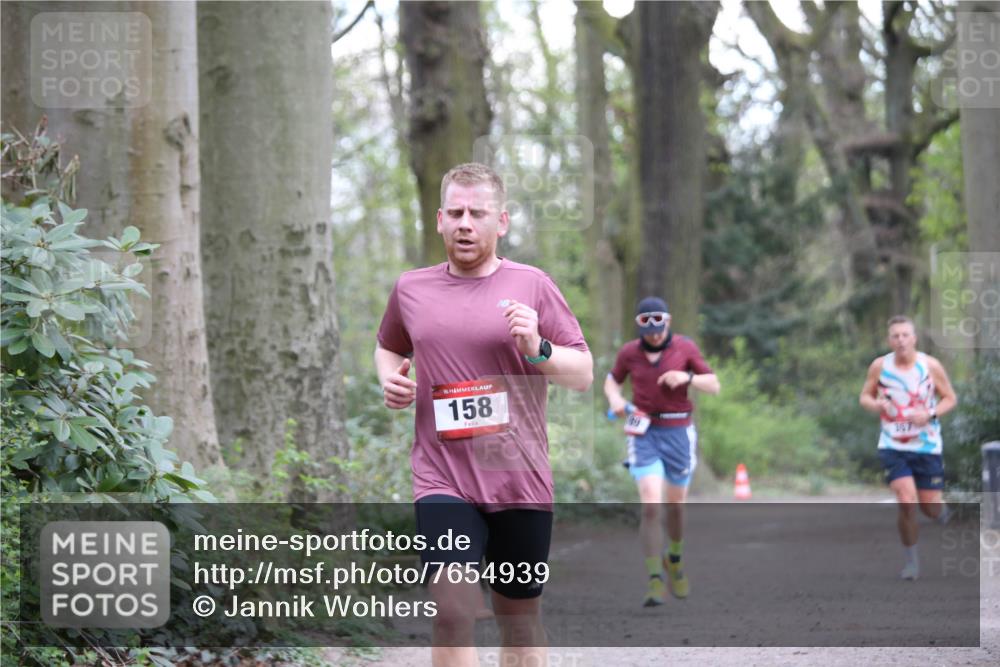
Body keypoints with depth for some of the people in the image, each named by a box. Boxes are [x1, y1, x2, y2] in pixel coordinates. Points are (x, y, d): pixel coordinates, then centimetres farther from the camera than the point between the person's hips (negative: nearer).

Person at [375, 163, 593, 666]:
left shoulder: (532, 286, 1)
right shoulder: (410, 290, 7)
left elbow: (584, 375, 3)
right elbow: (389, 347, 27)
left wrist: (537, 349, -15)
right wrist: (389, 378, 6)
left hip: (521, 480, 0)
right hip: (444, 481, 0)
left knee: (520, 617, 12)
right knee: (451, 613, -17)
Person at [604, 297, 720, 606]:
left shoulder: (685, 348, -5)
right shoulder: (629, 352, -1)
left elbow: (714, 386, -3)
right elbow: (611, 382, 15)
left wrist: (686, 377, -22)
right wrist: (615, 400, -9)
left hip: (678, 433, 0)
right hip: (644, 434, 0)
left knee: (675, 507, 13)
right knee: (651, 507, -15)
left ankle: (674, 559, 44)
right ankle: (655, 584, -11)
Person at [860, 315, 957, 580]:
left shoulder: (930, 366, -7)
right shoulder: (879, 366, -4)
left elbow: (950, 398, 2)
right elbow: (865, 396, 8)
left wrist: (930, 414, -17)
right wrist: (875, 404, -16)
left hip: (927, 446, 0)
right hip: (893, 446, 0)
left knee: (930, 507, 3)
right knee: (907, 503, -16)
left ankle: (940, 511, 43)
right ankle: (911, 560, 1)